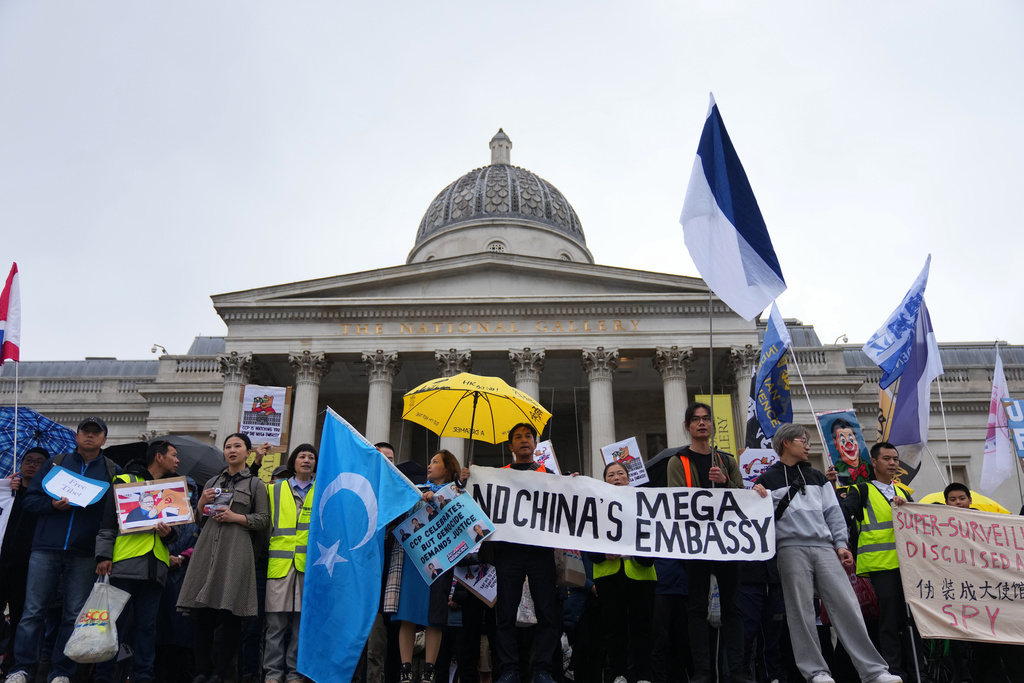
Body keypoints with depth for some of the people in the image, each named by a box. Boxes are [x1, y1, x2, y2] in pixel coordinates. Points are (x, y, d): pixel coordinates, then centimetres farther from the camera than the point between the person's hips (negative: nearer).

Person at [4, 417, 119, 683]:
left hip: (84, 554, 0)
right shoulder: (56, 463, 12)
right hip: (46, 550, 0)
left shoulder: (112, 471, 10)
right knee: (33, 610, 0)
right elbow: (30, 499, 10)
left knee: (74, 615, 2)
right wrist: (52, 504, -10)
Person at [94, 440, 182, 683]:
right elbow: (107, 523, 0)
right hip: (124, 563, -4)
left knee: (147, 625, 5)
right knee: (115, 621, -2)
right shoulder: (125, 481, 5)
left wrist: (169, 533, -3)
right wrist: (104, 555, -9)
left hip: (155, 567, 5)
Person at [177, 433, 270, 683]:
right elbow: (200, 521, 23)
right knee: (203, 614, -1)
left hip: (236, 551, -3)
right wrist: (201, 503, 4)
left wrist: (236, 517, -8)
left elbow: (264, 520, 4)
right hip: (208, 549, 4)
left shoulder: (255, 484, 10)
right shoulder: (213, 482, 21)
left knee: (230, 615, -7)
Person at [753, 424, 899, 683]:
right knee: (801, 611, -4)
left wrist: (841, 543, 4)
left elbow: (833, 512, 17)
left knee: (847, 605, -4)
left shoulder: (816, 477, 22)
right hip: (791, 548, -3)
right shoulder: (767, 480, 9)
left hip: (824, 547, 3)